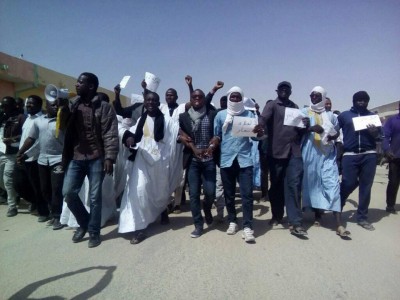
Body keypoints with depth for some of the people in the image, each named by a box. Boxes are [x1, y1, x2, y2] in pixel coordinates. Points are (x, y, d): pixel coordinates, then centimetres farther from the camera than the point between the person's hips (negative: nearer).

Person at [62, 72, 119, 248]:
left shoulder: (104, 107, -4)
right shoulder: (73, 106, 12)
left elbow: (111, 134, -10)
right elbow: (65, 130, 13)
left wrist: (109, 157, -19)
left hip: (96, 158, -5)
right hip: (76, 158, 5)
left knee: (95, 197, 3)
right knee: (68, 192, 1)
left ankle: (94, 232, 18)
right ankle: (84, 223, 24)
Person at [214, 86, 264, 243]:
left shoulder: (249, 114, 8)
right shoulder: (221, 115, 7)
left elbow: (255, 135, 5)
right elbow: (216, 136, 9)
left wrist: (259, 132, -18)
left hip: (244, 159, -1)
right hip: (226, 159, 1)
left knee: (247, 193, -5)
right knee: (229, 193, 10)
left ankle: (247, 227, 1)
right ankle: (232, 222, 25)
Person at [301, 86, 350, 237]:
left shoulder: (330, 115, 17)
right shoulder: (304, 112, 9)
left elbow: (337, 131, 19)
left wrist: (332, 136, -4)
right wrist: (311, 128, -21)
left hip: (328, 153, 1)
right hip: (310, 153, -1)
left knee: (332, 184, -8)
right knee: (312, 183, 4)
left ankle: (339, 224, -10)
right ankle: (317, 214, 23)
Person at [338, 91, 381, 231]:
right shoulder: (344, 115, 10)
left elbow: (379, 135, 12)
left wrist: (374, 132, -9)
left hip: (369, 155, 2)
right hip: (350, 155, -2)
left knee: (366, 186, 3)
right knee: (348, 183, -7)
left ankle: (362, 217, 13)